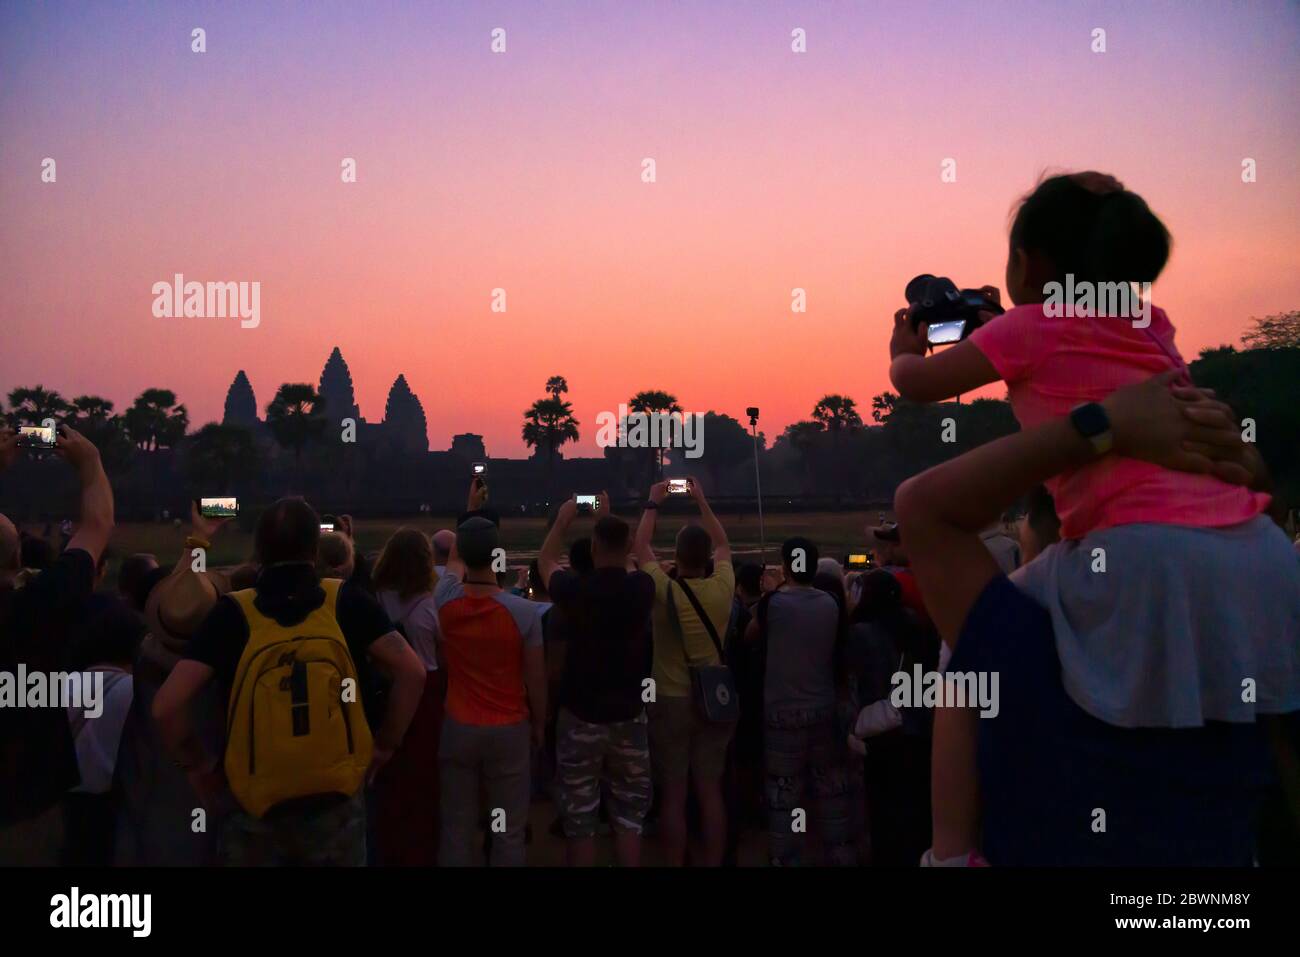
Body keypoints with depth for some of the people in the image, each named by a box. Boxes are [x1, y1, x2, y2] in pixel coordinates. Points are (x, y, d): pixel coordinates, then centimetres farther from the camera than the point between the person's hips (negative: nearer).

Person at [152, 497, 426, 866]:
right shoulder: (347, 600, -7)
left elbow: (166, 705, -16)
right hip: (338, 804, 1)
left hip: (257, 812, -1)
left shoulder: (233, 612, -10)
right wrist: (385, 745, 2)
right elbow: (411, 673, -10)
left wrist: (198, 765, 1)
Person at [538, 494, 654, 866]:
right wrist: (609, 519, 24)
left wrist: (562, 521, 18)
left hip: (581, 716, -2)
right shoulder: (641, 588, -9)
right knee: (629, 816, 13)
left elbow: (545, 562, 9)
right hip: (629, 716, 2)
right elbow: (630, 556, 16)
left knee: (580, 819, 7)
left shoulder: (575, 589, -15)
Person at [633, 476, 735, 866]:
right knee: (711, 793, 9)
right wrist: (702, 501, 19)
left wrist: (653, 503, 15)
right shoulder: (722, 589, -8)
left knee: (672, 795, 5)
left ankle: (675, 865, 11)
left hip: (670, 702, -2)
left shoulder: (664, 591, -14)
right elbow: (723, 545, 12)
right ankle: (712, 864, 15)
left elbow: (641, 547, 3)